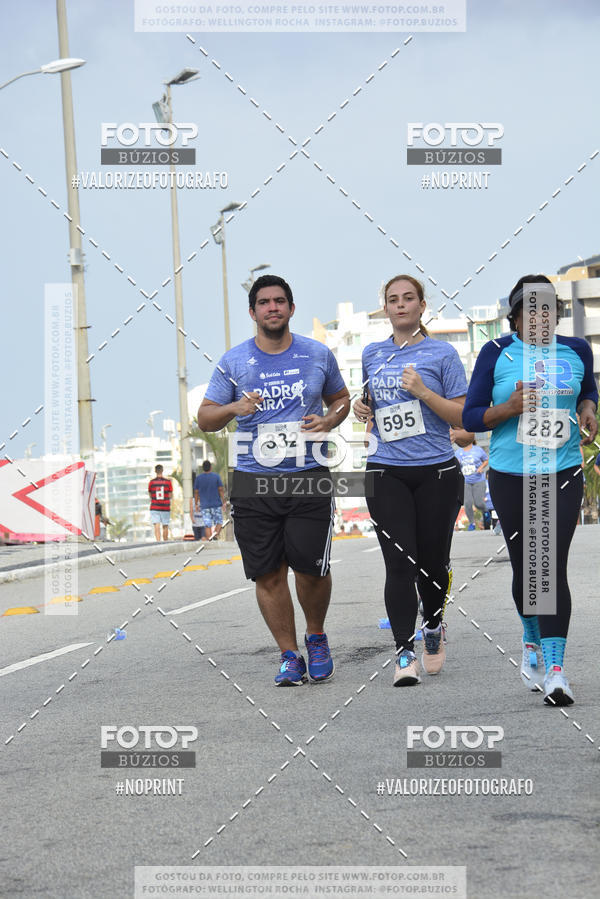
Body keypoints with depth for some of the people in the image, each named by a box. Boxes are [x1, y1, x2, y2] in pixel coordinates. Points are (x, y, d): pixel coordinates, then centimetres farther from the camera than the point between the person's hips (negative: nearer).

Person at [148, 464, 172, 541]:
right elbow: (170, 496, 2)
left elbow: (150, 496, 8)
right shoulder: (168, 482, -2)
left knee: (156, 526, -7)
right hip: (165, 507, 0)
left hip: (154, 508, 0)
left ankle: (158, 541, -22)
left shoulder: (151, 482, -1)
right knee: (165, 526, 9)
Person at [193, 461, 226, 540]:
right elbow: (221, 490, -5)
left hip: (205, 506, 1)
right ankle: (216, 536, -13)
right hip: (216, 504, -1)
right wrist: (223, 503, 0)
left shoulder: (198, 478, -2)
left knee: (207, 525, 3)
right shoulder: (216, 476, -5)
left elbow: (196, 493, 2)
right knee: (219, 522, 9)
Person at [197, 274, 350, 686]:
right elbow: (205, 418, 7)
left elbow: (341, 398, 21)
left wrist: (328, 421, -1)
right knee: (269, 574, 0)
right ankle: (289, 655, 13)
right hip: (254, 481, 1)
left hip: (309, 477, 0)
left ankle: (317, 636, 24)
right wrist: (233, 408, -14)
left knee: (312, 569, -4)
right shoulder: (234, 361, 5)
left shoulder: (318, 355, 7)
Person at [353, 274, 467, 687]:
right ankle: (405, 653, -8)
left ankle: (433, 626, 35)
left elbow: (462, 417, -2)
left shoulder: (442, 354, 1)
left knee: (433, 563, 7)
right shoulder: (372, 355, 12)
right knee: (400, 564, -10)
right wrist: (363, 409, 5)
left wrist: (423, 392, -15)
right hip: (386, 472, 2)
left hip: (436, 471, -1)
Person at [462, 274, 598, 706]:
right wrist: (509, 408, -18)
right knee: (525, 568, 8)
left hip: (563, 474, 0)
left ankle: (554, 667, -13)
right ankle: (533, 641, 36)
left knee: (552, 566, -11)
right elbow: (470, 416, -1)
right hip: (511, 476, 0)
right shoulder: (497, 353, -2)